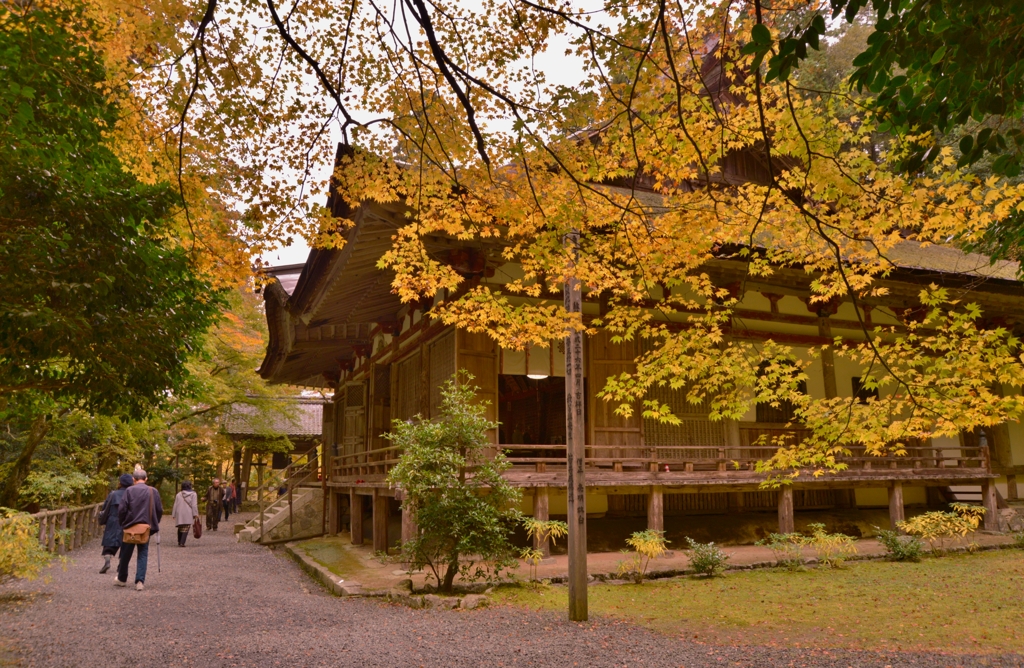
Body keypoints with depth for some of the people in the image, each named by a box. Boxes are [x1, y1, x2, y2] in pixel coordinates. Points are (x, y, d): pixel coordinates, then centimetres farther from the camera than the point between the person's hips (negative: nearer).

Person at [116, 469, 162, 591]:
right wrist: (155, 524, 16)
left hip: (130, 526, -1)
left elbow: (122, 509, -9)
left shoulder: (129, 490, -6)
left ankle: (122, 579, 30)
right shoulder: (153, 491, -1)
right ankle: (140, 581, -3)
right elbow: (159, 510, 2)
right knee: (143, 554, 7)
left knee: (126, 554, 15)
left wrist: (123, 523, 8)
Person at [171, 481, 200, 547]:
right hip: (188, 514, -3)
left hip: (179, 514, 3)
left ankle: (179, 542, 22)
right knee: (185, 529, -3)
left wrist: (173, 515, 13)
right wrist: (195, 514, -6)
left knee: (180, 528, 18)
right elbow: (194, 505, -6)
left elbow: (175, 505, 9)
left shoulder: (178, 494, 10)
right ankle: (182, 543, -13)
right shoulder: (193, 494, 1)